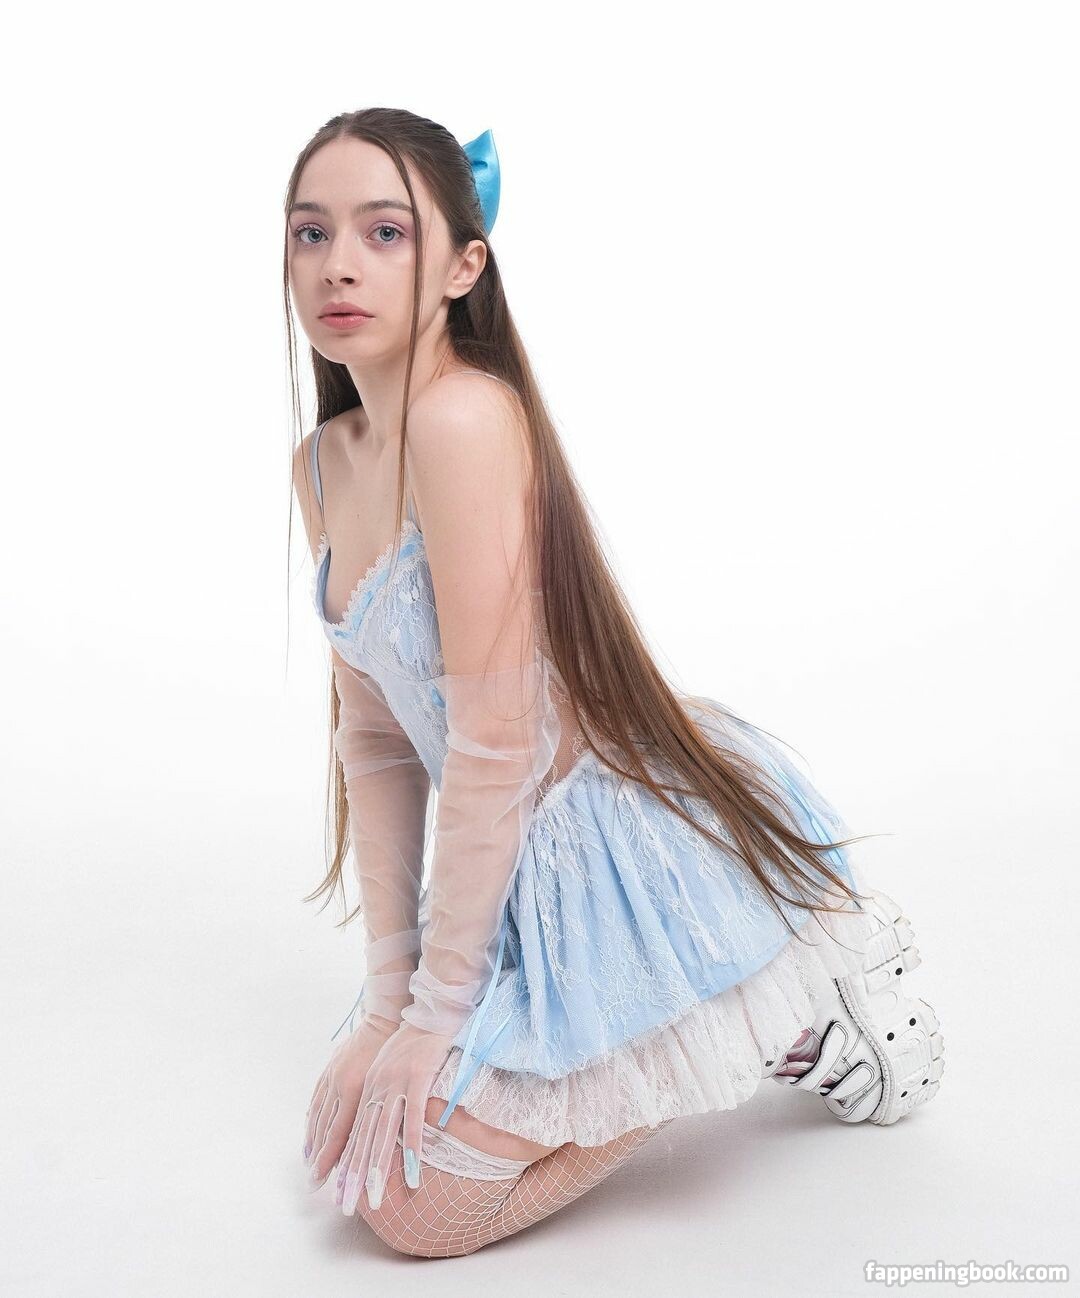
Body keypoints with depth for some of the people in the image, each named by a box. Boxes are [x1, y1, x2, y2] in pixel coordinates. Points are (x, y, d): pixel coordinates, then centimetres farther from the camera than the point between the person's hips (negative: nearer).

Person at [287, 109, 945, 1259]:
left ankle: (795, 998, 7)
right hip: (531, 865, 9)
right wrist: (389, 994, 3)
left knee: (413, 1202, -4)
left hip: (636, 840, -8)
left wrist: (436, 1011, -13)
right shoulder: (323, 462, 5)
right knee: (351, 1145, 17)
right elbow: (375, 741, 6)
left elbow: (493, 743, -23)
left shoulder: (465, 414, -23)